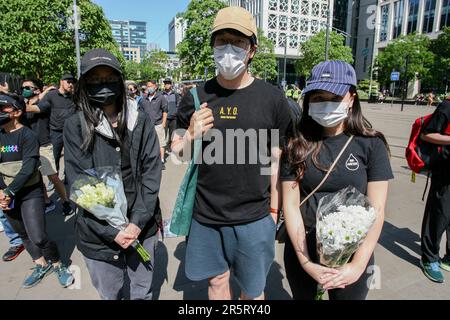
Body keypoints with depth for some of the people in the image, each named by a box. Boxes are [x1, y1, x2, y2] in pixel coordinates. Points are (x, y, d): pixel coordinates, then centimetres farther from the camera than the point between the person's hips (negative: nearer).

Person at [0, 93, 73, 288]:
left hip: (29, 193, -6)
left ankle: (57, 265, 14)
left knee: (38, 237, -11)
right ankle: (41, 265, 35)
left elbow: (28, 168, -18)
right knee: (23, 234, 16)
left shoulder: (27, 135, -11)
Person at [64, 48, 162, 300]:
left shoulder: (141, 121, -2)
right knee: (111, 295, 18)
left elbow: (152, 172, -4)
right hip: (98, 234, -1)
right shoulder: (76, 126, -5)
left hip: (141, 228, 1)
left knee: (143, 293, 20)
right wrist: (111, 231, -13)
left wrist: (137, 222, -12)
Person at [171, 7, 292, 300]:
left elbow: (277, 160, -1)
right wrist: (190, 136, -15)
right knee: (217, 280, 20)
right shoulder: (197, 97, -1)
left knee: (253, 291, 16)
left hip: (254, 219, -1)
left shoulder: (273, 98, -6)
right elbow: (177, 151, 7)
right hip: (206, 216, 2)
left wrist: (274, 210, 1)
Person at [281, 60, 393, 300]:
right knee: (303, 297, 22)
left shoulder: (371, 145, -8)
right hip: (302, 253, 1)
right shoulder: (297, 144, -6)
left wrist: (358, 266, -14)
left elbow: (376, 210, -8)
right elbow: (291, 204, -8)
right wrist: (305, 261, -13)